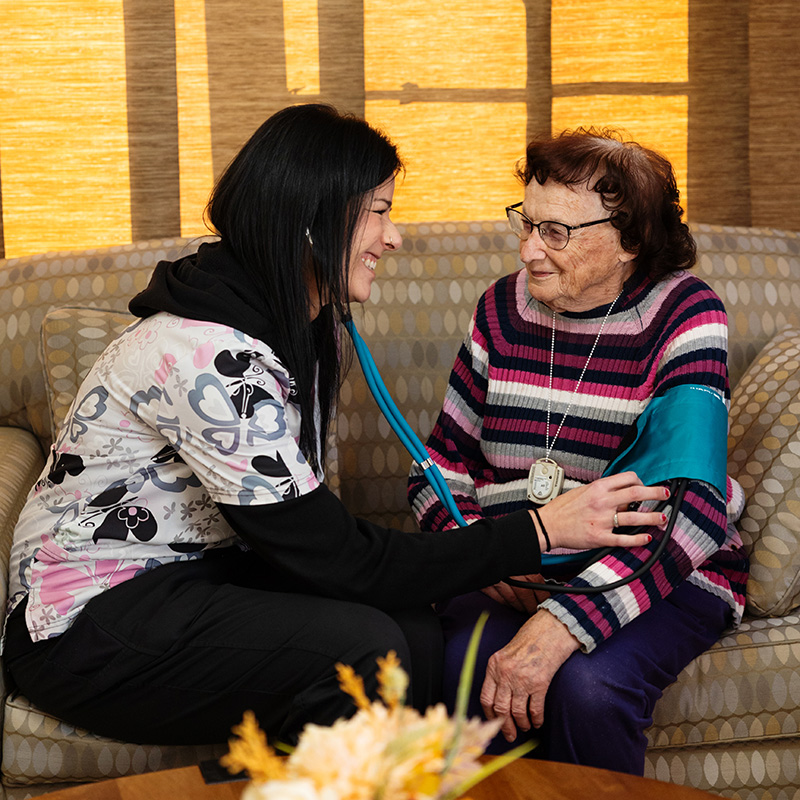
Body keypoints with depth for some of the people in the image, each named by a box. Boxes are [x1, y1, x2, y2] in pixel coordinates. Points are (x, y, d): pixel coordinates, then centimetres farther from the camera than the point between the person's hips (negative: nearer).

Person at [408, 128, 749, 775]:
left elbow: (696, 504, -22)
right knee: (461, 670, -28)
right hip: (507, 573, 3)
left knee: (585, 687, -32)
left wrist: (560, 625, -33)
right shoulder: (503, 310, 6)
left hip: (664, 576, -3)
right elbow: (439, 470, 11)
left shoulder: (685, 315, -9)